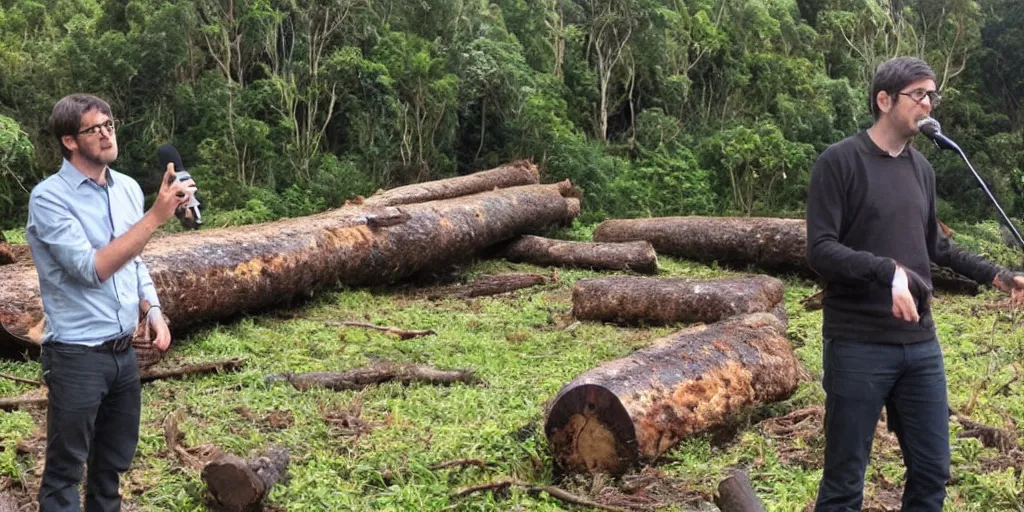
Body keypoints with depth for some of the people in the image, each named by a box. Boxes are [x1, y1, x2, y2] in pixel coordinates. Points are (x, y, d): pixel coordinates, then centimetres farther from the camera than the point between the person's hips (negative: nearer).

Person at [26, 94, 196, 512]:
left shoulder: (128, 188, 6)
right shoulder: (49, 197, -14)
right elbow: (93, 268, -24)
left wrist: (154, 311, 5)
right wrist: (155, 216, -28)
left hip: (124, 352, 7)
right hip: (77, 356, -6)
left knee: (114, 461, 19)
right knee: (65, 470, 5)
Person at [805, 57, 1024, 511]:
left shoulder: (922, 169, 12)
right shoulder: (840, 161, -7)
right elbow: (820, 250, -14)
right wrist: (887, 271, -27)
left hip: (921, 343, 6)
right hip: (858, 346, -6)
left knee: (932, 472, 11)